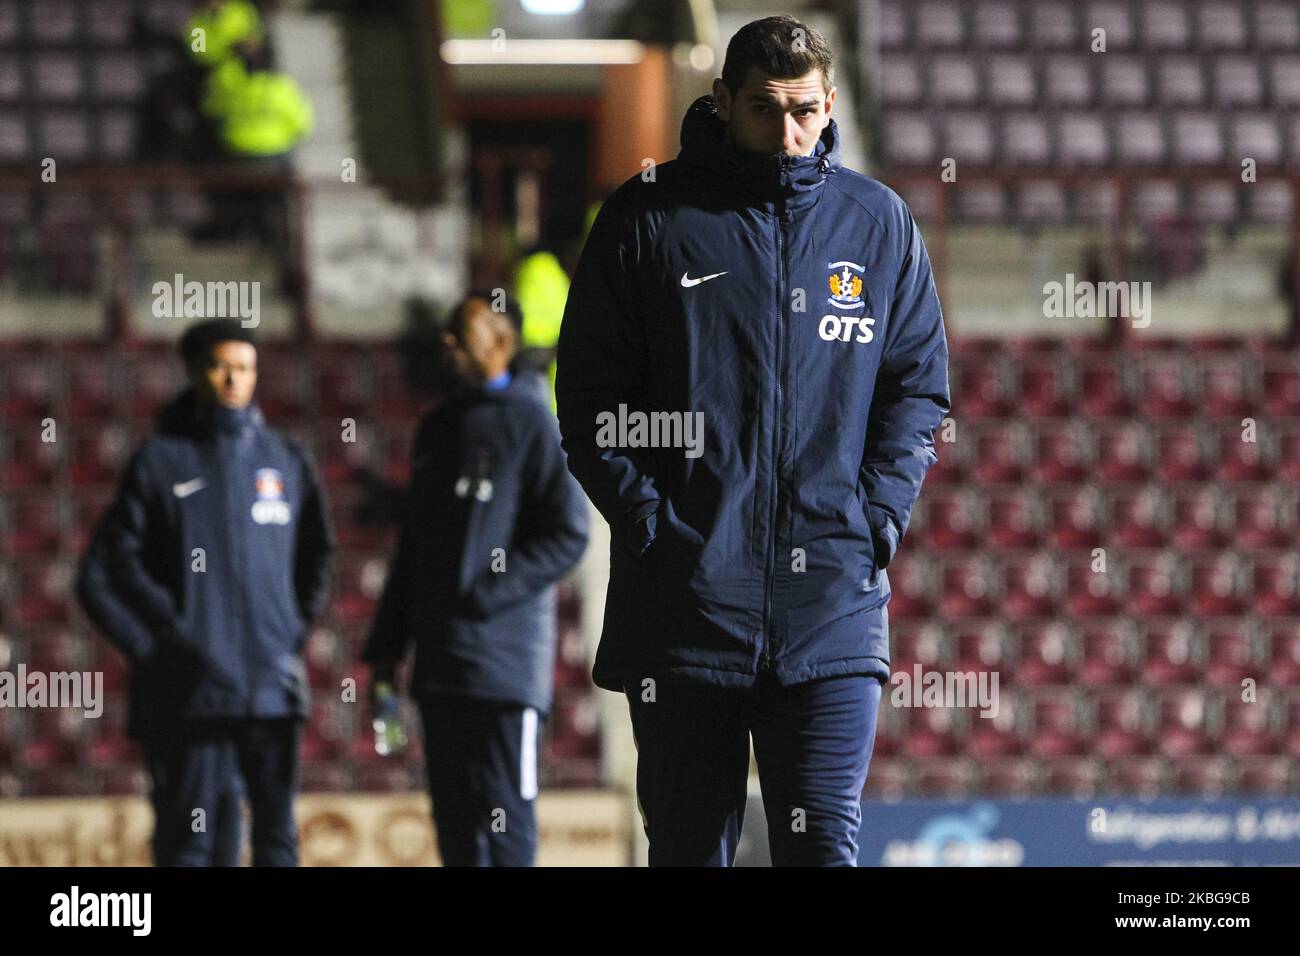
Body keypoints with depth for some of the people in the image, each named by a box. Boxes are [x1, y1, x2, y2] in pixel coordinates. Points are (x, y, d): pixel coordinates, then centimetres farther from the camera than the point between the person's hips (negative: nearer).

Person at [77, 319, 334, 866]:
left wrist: (295, 631, 12)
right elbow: (101, 576, 1)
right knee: (192, 839, -2)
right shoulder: (161, 461, 1)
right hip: (190, 693, -3)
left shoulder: (286, 461, 10)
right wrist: (156, 648, -5)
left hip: (272, 690, 3)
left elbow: (315, 557, 24)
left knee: (276, 831, 4)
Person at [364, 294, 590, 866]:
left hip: (505, 656, -7)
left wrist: (486, 594, -15)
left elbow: (567, 536, -9)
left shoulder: (529, 423, -3)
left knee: (504, 816, -9)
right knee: (454, 817, 8)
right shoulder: (437, 429, 18)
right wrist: (386, 643, 17)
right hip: (439, 663, 7)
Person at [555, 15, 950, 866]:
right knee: (690, 845, 5)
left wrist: (876, 518, -2)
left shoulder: (878, 223, 9)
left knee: (824, 841, -7)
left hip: (834, 602, 1)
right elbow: (589, 395, 3)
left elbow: (918, 386, 12)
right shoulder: (650, 218, 3)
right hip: (683, 596, 0)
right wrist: (648, 516, -8)